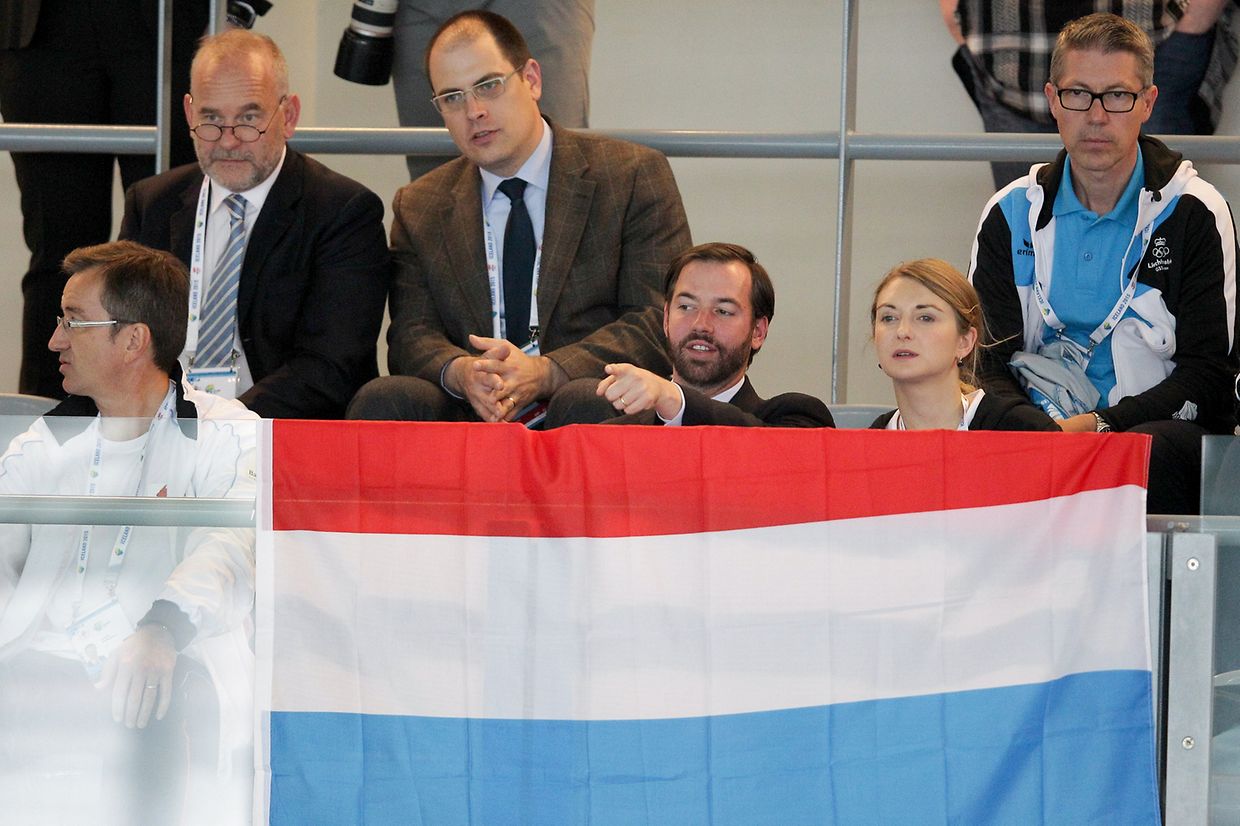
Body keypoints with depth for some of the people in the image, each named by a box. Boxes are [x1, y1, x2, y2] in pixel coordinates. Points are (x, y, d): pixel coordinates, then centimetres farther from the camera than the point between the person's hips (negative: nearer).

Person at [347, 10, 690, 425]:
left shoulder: (634, 176, 6)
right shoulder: (418, 208, 17)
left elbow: (659, 322, -2)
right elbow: (412, 334, 9)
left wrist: (545, 373, -17)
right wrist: (459, 372, -17)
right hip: (469, 415, 3)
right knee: (382, 399, -28)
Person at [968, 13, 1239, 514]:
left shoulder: (1193, 213, 2)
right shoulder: (1012, 214, 12)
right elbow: (986, 359, 7)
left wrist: (1100, 424, -18)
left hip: (1164, 427, -2)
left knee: (1148, 450, -38)